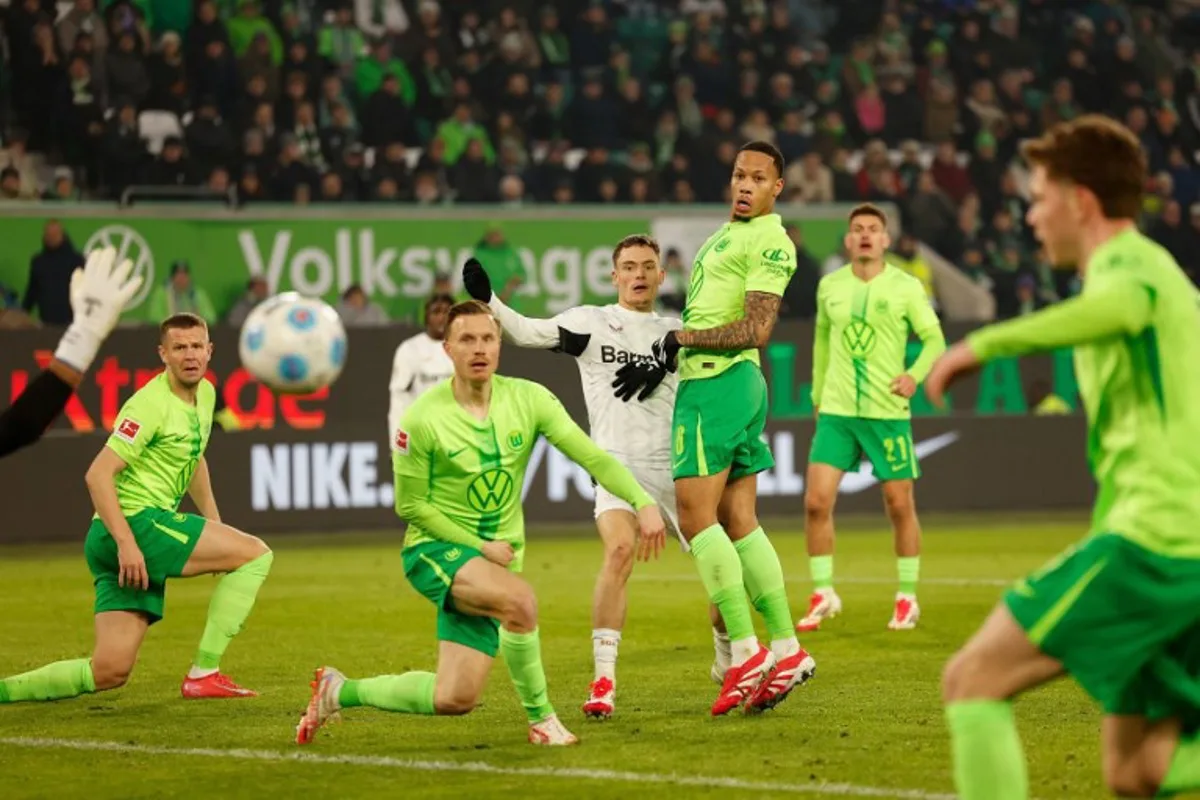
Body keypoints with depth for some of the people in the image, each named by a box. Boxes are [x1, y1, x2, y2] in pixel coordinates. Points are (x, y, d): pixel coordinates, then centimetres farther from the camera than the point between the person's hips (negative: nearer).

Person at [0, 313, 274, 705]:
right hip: (134, 522, -9)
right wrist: (127, 543, -26)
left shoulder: (205, 394, 14)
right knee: (257, 555, -11)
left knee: (109, 672, 4)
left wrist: (216, 529, 25)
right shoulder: (152, 404, -14)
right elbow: (98, 475, -19)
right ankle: (204, 674, -8)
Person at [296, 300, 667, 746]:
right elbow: (411, 506, -7)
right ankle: (540, 718, -16)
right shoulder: (422, 419, -14)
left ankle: (340, 692, 23)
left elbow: (592, 456, -10)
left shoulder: (528, 399, -5)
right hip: (434, 548, -5)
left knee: (454, 700, 1)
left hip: (495, 559, 5)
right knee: (520, 601, -35)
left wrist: (643, 502, -25)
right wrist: (479, 547, -14)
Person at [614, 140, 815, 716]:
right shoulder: (727, 234, 21)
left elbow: (755, 329, -18)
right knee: (737, 522, 7)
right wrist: (665, 362, 25)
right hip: (707, 382, 10)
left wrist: (679, 338, -13)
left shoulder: (770, 243, -10)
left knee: (695, 515, -13)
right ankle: (786, 649, 7)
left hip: (720, 385, -10)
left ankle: (745, 650, -13)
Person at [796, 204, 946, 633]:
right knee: (816, 501, -7)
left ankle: (907, 598, 17)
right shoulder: (830, 286, 7)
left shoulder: (906, 287, -3)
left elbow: (934, 339, 0)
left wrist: (915, 375, -18)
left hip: (888, 412, -2)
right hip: (836, 412, 2)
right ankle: (823, 594, 6)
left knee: (900, 504, 2)